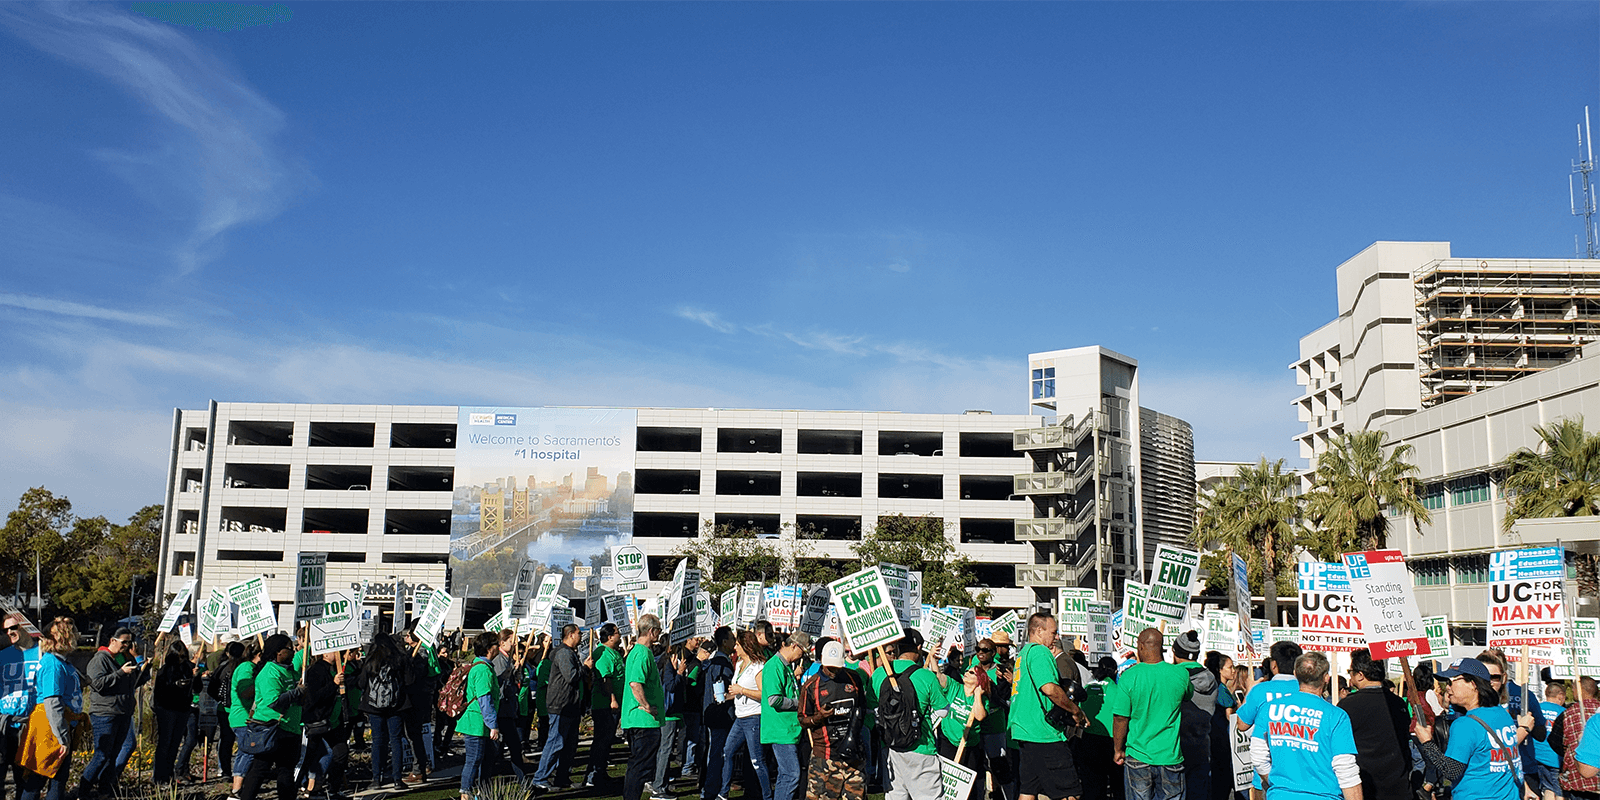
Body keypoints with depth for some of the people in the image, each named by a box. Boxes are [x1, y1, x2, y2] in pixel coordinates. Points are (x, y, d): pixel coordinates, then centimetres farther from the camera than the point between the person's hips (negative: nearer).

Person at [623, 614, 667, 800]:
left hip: (633, 720, 10)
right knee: (642, 766, -6)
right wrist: (648, 707, -21)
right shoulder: (643, 653, -16)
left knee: (636, 766, 16)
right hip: (645, 721, -10)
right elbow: (635, 683, -30)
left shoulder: (636, 651, 16)